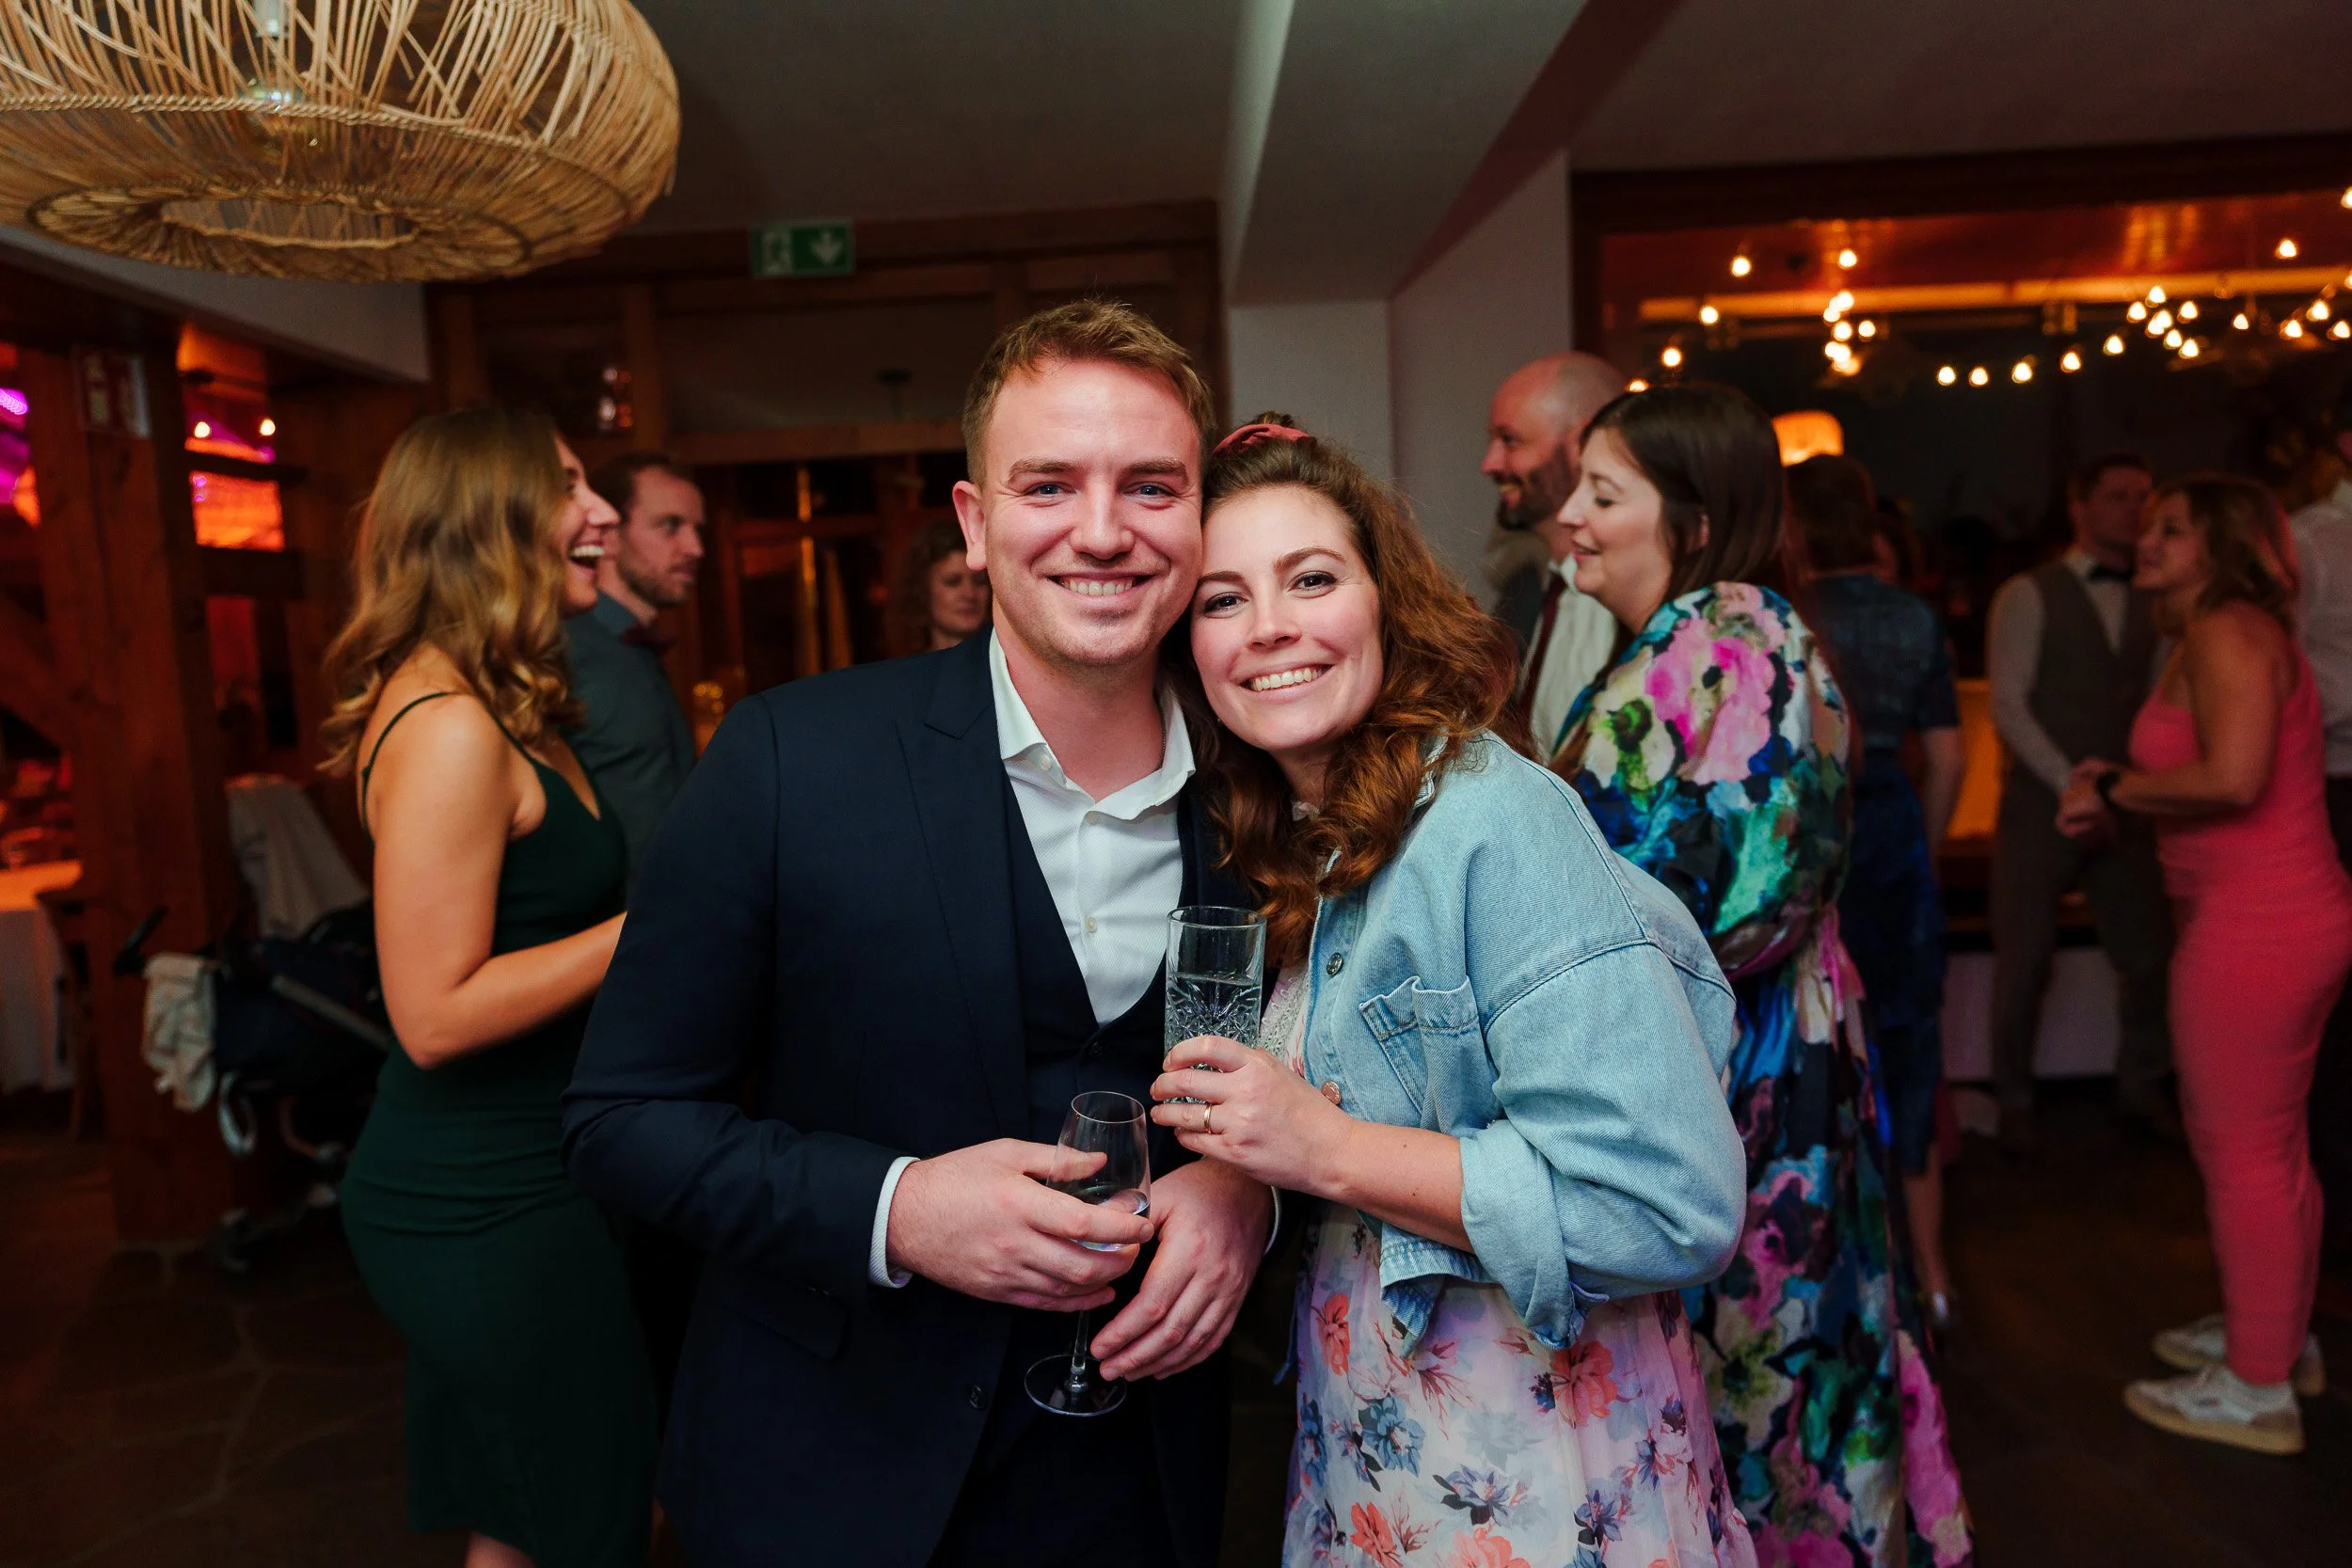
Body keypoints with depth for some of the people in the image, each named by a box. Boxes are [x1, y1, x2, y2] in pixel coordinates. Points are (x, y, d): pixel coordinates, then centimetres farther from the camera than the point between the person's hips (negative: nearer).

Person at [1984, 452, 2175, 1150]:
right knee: (2025, 962, 2)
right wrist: (2073, 784, -13)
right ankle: (2014, 1104, 18)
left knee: (2151, 957, 6)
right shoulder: (2028, 595, -1)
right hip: (2042, 802, -4)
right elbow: (2008, 706, -8)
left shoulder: (2151, 603, 12)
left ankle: (2142, 1089, 27)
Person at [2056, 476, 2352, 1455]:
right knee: (2271, 1143, 20)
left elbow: (2233, 778, -27)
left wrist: (2110, 791, -14)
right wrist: (2124, 786, 10)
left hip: (2254, 930, -10)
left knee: (2242, 1151, -1)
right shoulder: (2228, 637, 16)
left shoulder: (2228, 634, -14)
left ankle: (2257, 1390, 11)